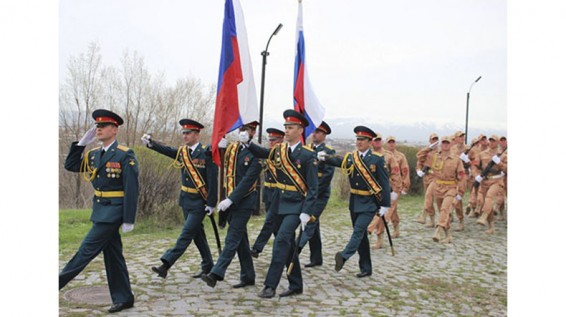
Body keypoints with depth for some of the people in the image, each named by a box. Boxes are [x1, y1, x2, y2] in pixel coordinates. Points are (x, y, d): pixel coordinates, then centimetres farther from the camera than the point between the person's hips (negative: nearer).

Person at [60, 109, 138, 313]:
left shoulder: (125, 155, -12)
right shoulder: (94, 154, 10)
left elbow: (132, 189, -15)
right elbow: (70, 166, 11)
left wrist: (129, 220, -17)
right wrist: (82, 143, 3)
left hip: (113, 212, -8)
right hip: (100, 211, 8)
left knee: (87, 249, -2)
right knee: (112, 255, 11)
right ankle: (123, 298, 18)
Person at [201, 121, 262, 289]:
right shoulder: (232, 148, 9)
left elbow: (248, 180, -19)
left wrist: (230, 199, -23)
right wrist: (221, 147, -1)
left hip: (244, 202, -7)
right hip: (231, 201, 7)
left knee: (232, 239, -7)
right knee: (241, 240, 12)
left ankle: (216, 274, -8)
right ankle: (248, 277, 22)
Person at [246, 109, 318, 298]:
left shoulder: (308, 155, -12)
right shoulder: (279, 150, 5)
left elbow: (313, 188, -12)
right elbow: (262, 153, 23)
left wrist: (306, 213, -19)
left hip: (297, 205, -6)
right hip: (280, 203, 7)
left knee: (281, 240, -18)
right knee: (288, 244, 12)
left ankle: (270, 286, -11)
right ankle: (296, 285, 25)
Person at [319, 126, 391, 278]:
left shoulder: (377, 159, -8)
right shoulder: (351, 157, 4)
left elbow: (385, 183, -8)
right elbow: (338, 161, -15)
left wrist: (385, 204, -11)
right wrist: (325, 158, -35)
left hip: (369, 203, -5)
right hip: (354, 201, 5)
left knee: (359, 229, -21)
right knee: (361, 234, 11)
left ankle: (344, 256, -28)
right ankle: (366, 268, 20)